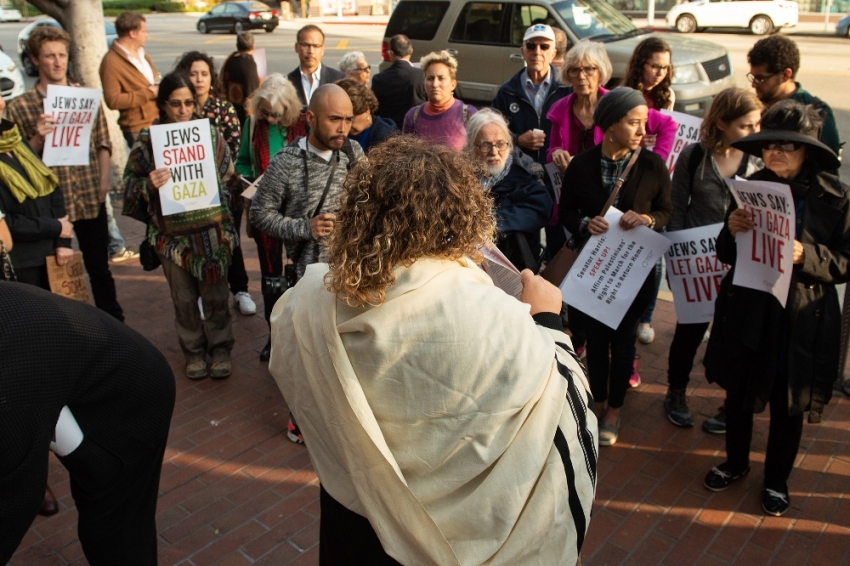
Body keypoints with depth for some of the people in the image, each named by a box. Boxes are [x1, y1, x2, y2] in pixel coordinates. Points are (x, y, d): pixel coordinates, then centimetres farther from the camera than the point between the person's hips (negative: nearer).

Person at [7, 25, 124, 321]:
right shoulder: (19, 106, -3)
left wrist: (103, 184, -2)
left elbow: (103, 144, 8)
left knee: (100, 268, 14)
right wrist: (37, 138, -18)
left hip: (91, 199, 2)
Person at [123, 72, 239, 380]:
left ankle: (220, 350, 27)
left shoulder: (210, 134, 0)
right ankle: (193, 352, 30)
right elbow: (130, 181, 2)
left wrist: (220, 209, -3)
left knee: (215, 296, 8)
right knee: (184, 299, 11)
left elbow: (228, 179, 8)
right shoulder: (148, 139, -3)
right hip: (172, 233, 0)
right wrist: (149, 184, -19)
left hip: (211, 230, 0)